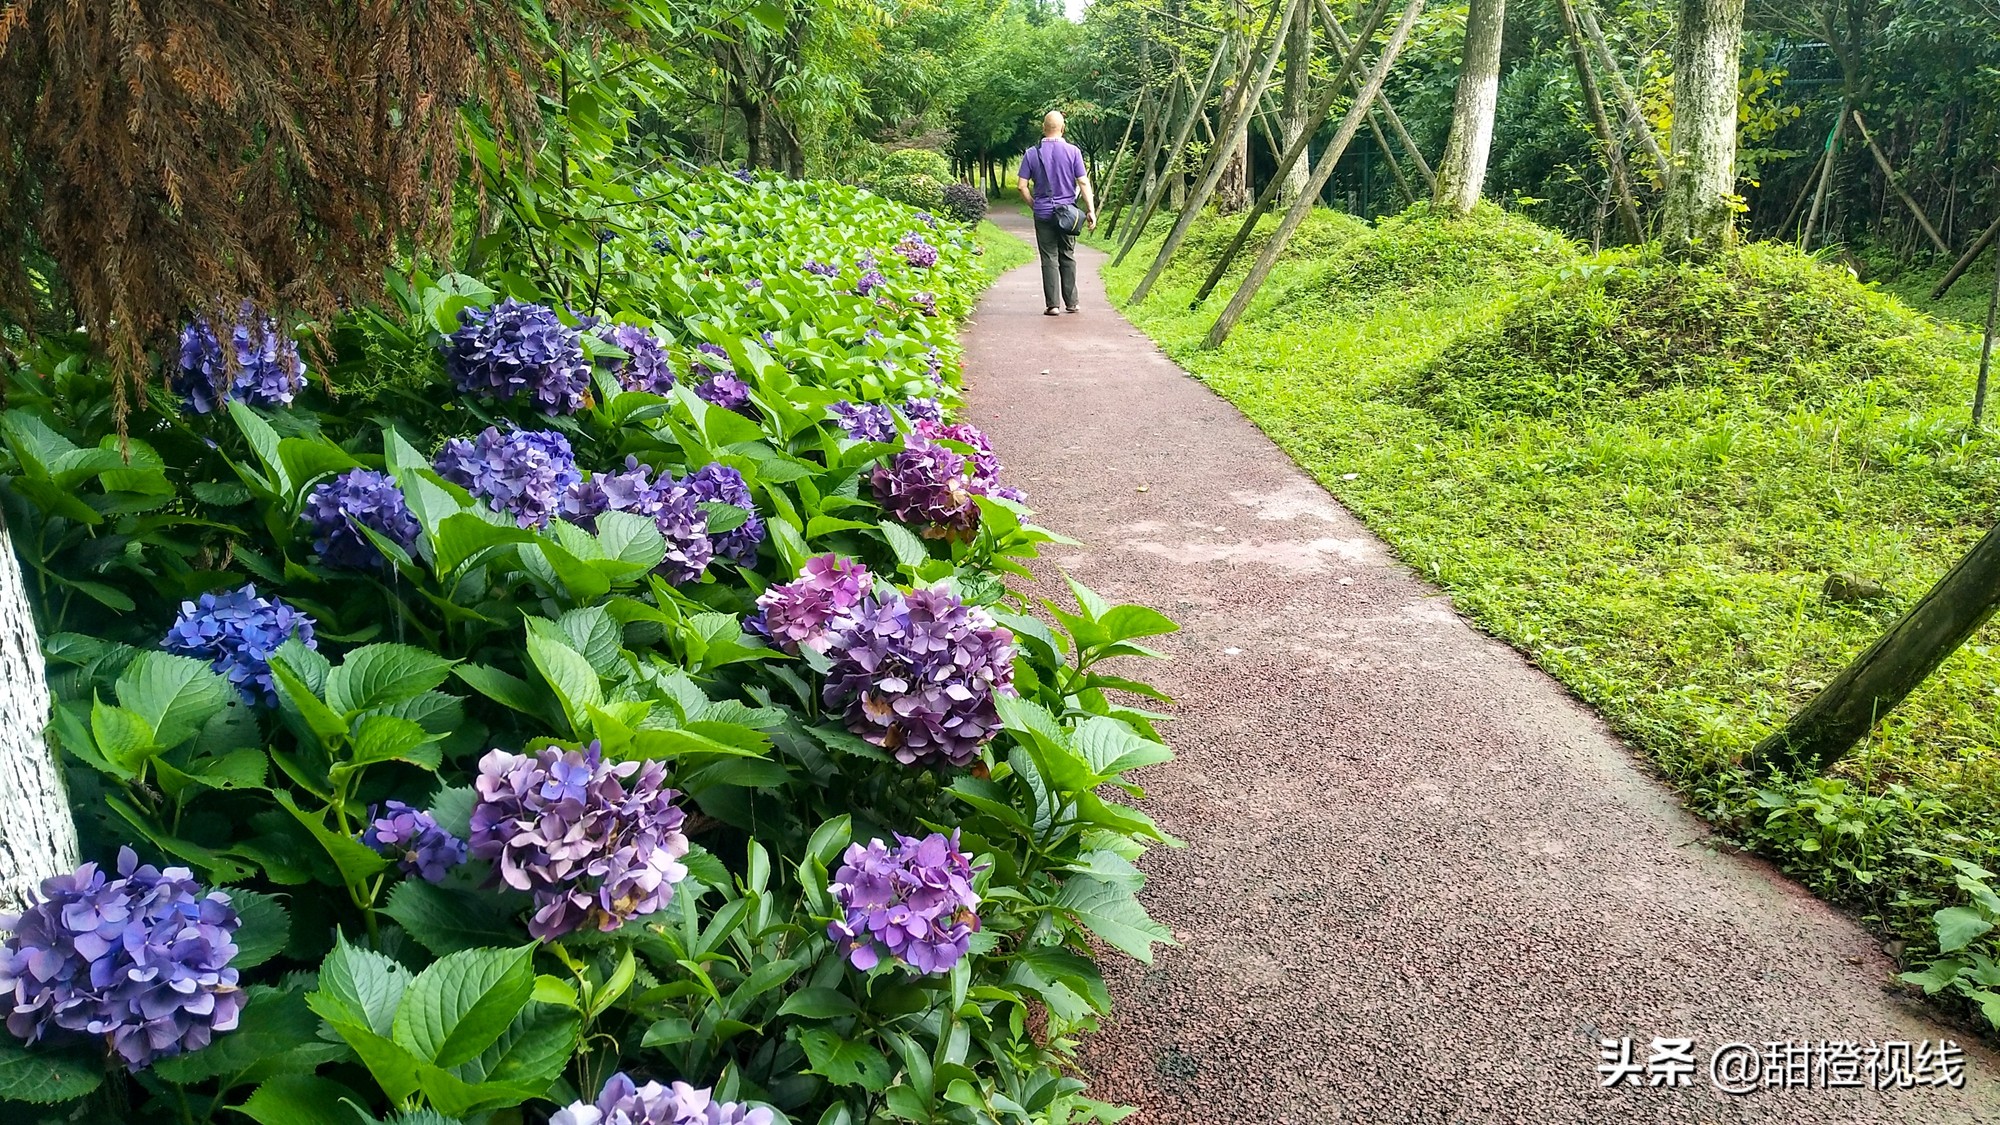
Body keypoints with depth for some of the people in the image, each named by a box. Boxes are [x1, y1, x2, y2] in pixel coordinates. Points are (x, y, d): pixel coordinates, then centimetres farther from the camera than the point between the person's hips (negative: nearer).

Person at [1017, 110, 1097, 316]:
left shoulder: (1032, 153, -2)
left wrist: (1035, 205, 11)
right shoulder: (1072, 151, -3)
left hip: (1043, 213, 0)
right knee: (1067, 257, 12)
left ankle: (1052, 305, 0)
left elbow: (1023, 186, -2)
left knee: (1049, 259, 3)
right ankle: (1071, 302, 15)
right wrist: (1091, 210, 0)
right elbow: (1083, 183, -4)